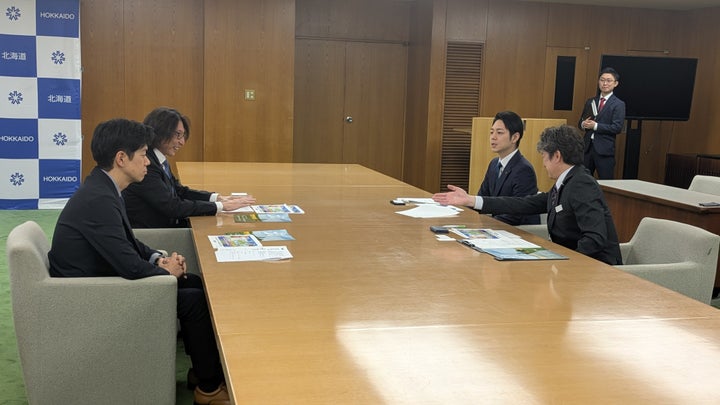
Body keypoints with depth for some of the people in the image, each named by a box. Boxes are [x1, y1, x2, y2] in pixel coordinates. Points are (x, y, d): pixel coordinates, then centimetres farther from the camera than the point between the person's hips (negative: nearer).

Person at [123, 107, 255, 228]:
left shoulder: (158, 160, 8)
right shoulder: (144, 164, -20)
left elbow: (180, 191, 15)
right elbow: (173, 207, -22)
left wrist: (218, 198, 0)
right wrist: (221, 206, -19)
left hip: (166, 226, 9)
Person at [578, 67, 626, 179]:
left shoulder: (619, 104, -2)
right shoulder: (590, 102, 14)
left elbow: (617, 128, -12)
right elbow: (580, 122, 18)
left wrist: (595, 126, -17)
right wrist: (583, 124, -6)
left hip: (604, 149, -5)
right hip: (587, 146, 5)